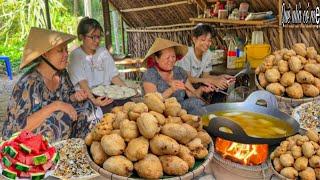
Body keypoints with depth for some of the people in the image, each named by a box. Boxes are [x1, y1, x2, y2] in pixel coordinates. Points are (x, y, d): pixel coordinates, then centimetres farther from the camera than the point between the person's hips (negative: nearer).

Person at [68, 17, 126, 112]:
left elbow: (114, 76, 8)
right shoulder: (76, 55, -4)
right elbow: (82, 82, -16)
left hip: (106, 95, 5)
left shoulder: (103, 52, 12)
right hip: (87, 97, -5)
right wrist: (93, 100, -33)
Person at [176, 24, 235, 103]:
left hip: (196, 84, 7)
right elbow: (187, 78, -24)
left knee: (223, 86, -7)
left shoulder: (207, 53, -1)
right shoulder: (187, 53, -22)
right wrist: (211, 81, -31)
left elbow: (205, 76, 1)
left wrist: (221, 77, -17)